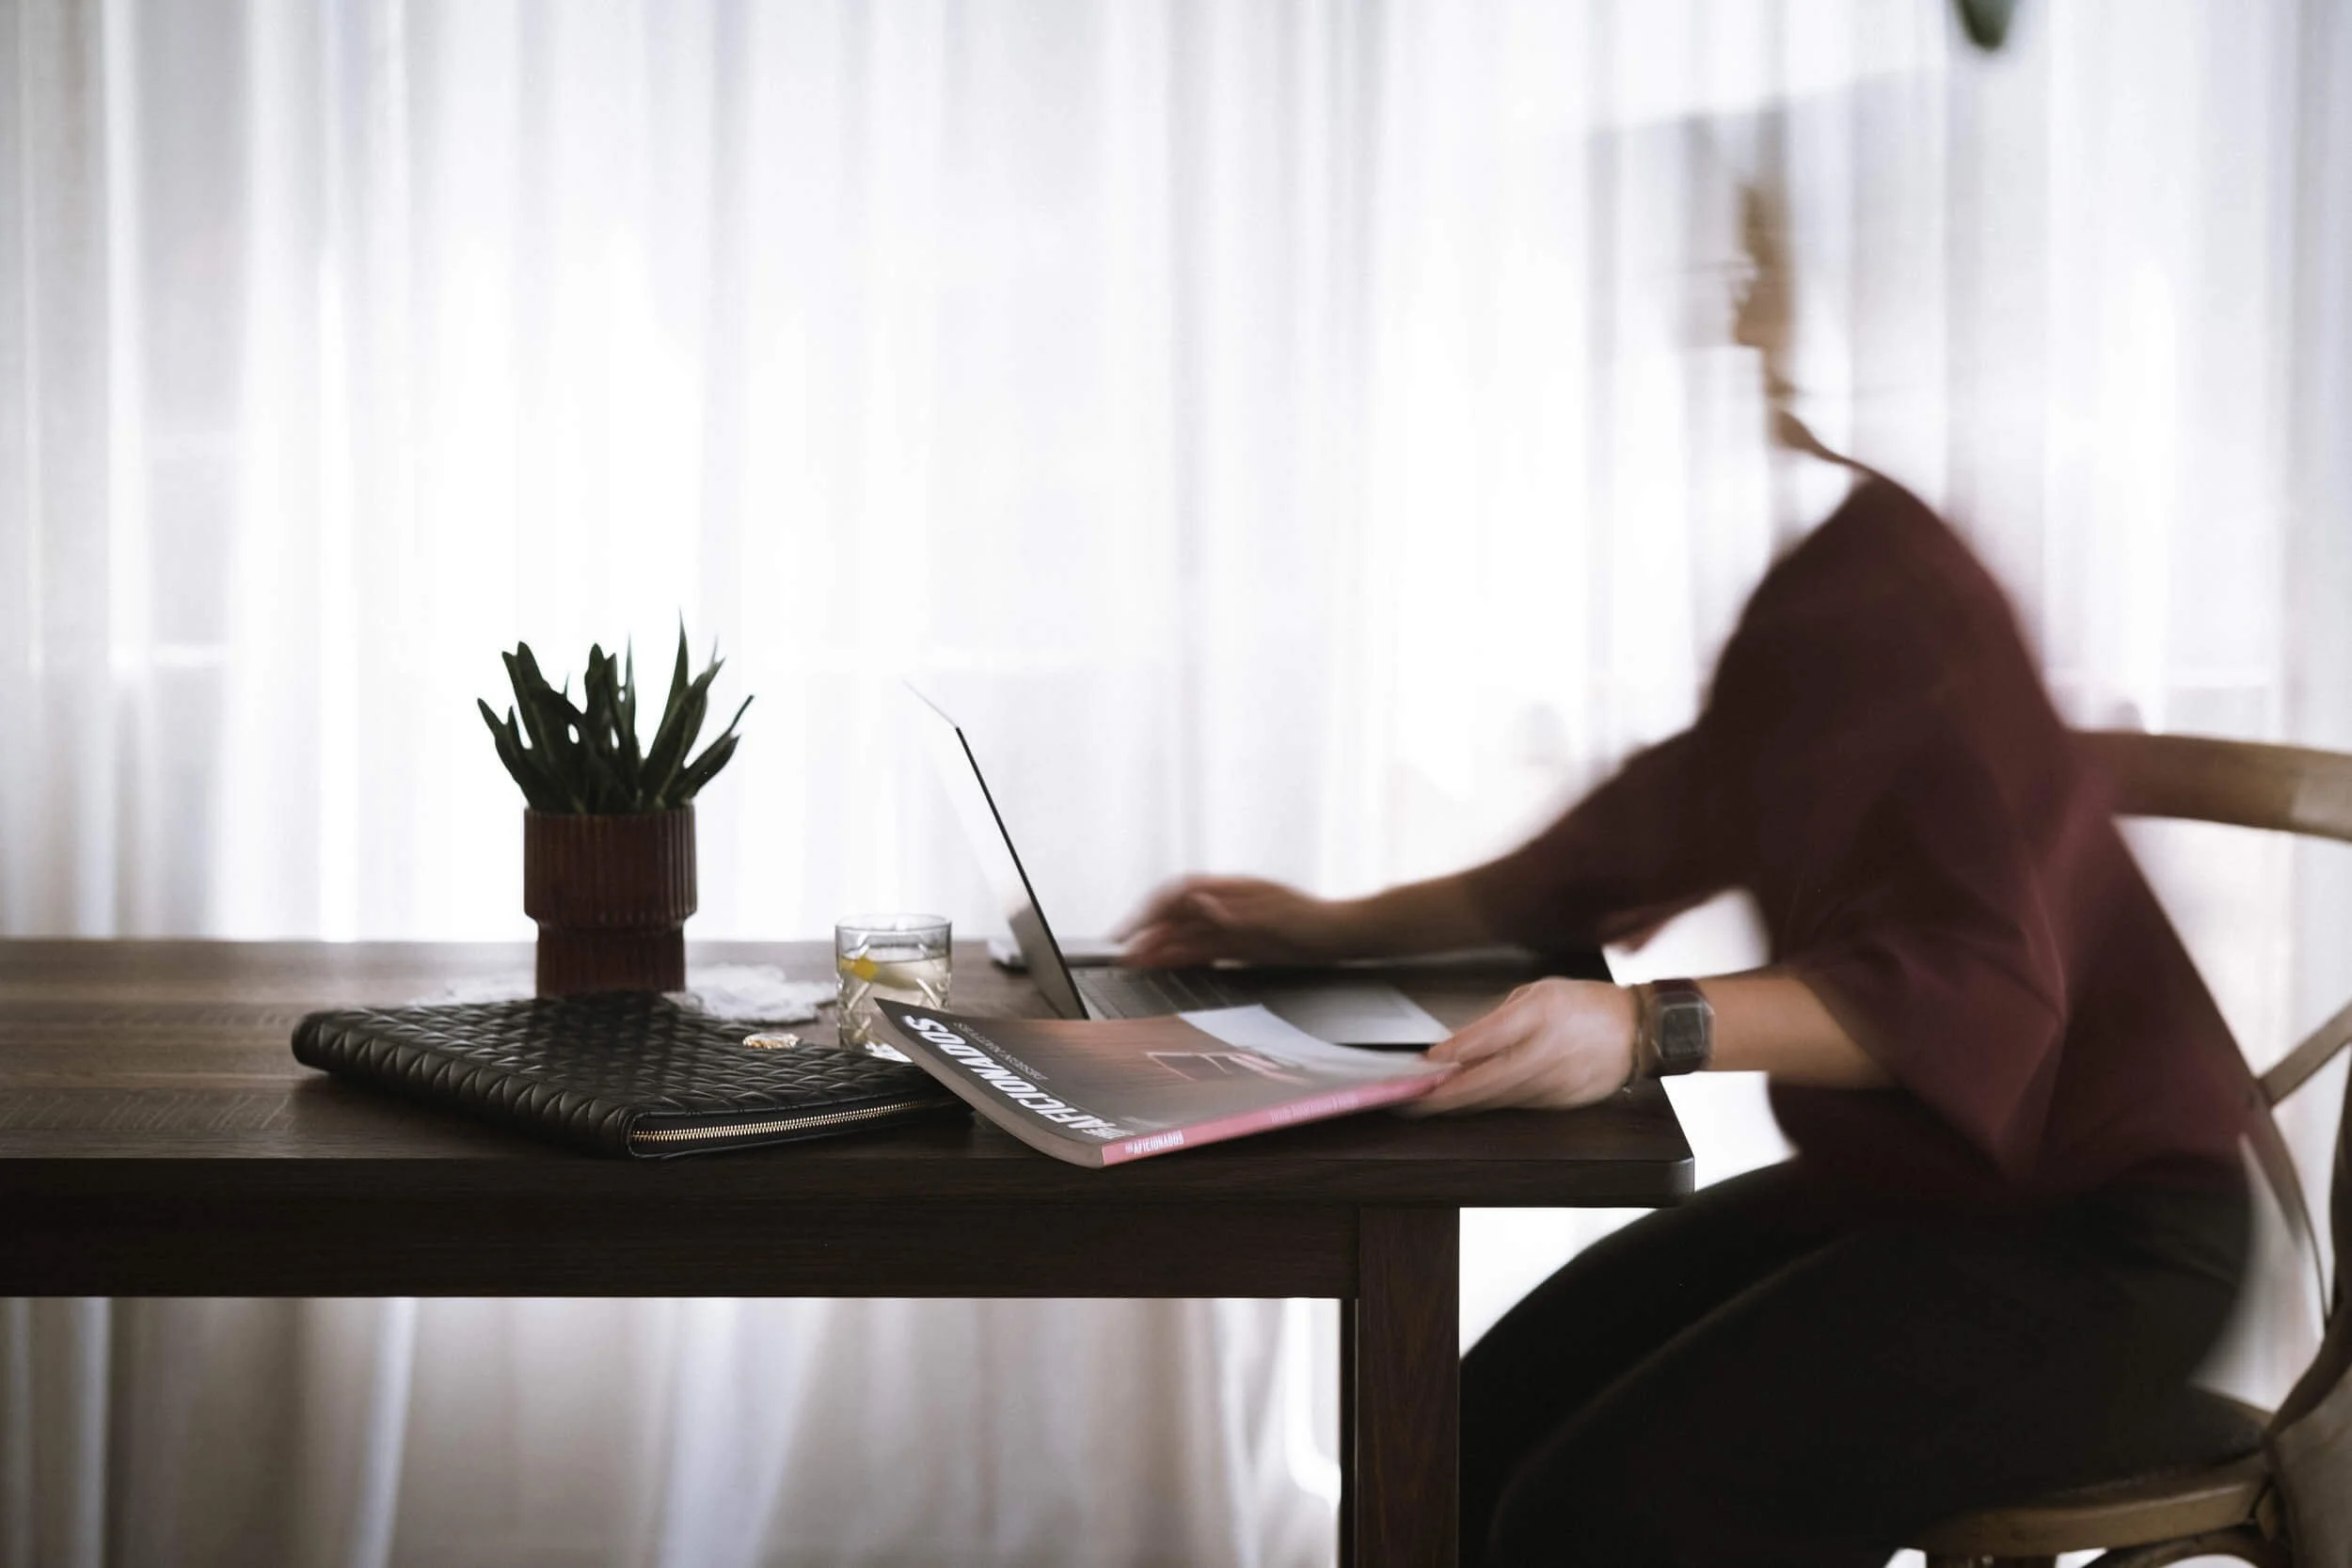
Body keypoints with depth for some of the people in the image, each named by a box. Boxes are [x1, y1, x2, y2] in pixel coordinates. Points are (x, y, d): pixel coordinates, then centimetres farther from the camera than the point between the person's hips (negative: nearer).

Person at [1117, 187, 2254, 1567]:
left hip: (2091, 1231, -9)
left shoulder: (1881, 580, -22)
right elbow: (1618, 865, 21)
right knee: (1484, 1431, -6)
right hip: (1887, 1181, 9)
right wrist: (1343, 929, 11)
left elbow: (1970, 982, -28)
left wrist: (1649, 1026, -40)